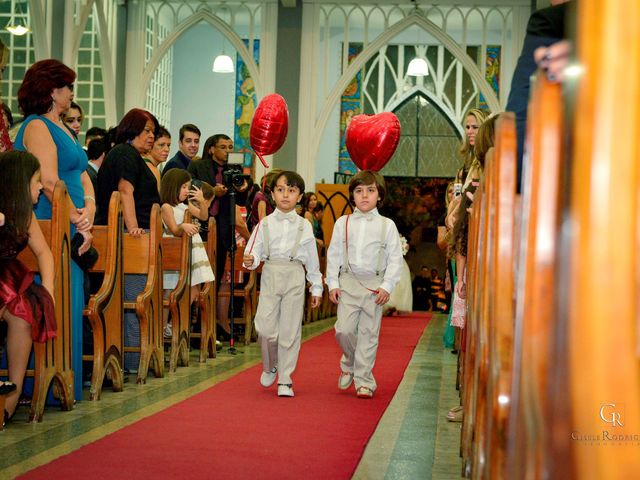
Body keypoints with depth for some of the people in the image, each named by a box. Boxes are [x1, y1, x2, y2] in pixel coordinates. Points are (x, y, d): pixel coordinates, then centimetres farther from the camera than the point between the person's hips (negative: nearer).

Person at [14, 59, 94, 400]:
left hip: (71, 231, 9)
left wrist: (89, 208, -1)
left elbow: (82, 174, 18)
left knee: (69, 305, 10)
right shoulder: (37, 126, -9)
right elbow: (49, 183, -17)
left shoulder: (64, 129, 20)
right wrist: (79, 221, -15)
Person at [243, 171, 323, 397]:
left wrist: (317, 288, 12)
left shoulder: (304, 226, 6)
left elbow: (312, 259, 10)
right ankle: (269, 367, 22)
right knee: (266, 329, -7)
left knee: (290, 330, 1)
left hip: (294, 278, 0)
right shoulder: (265, 223, 5)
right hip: (270, 276, 0)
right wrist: (250, 260, -20)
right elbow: (256, 251, 3)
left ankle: (285, 380, 11)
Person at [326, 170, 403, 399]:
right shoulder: (343, 223, 6)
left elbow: (395, 258, 1)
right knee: (344, 329, -8)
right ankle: (349, 364, 22)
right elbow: (334, 254, 8)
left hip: (374, 285, -1)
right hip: (348, 282, 1)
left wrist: (387, 286, -8)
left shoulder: (387, 225, 2)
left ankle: (364, 380, 11)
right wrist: (333, 283, 1)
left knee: (368, 333, 2)